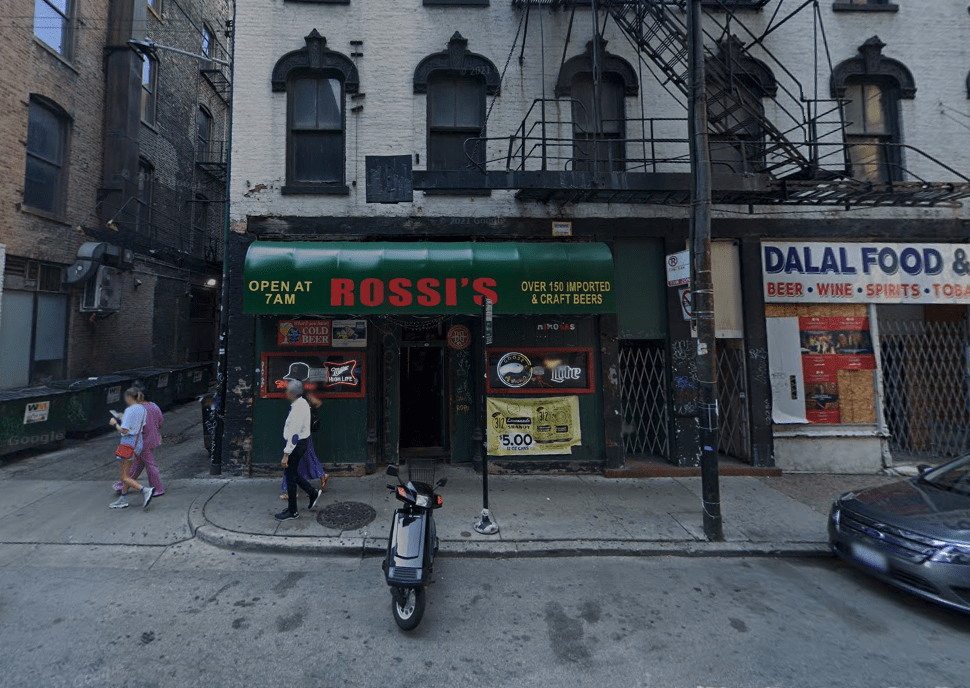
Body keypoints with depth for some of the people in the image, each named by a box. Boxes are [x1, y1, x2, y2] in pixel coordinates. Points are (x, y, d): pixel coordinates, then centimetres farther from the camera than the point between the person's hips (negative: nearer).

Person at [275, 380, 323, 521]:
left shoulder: (297, 409, -26)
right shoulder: (303, 403, 5)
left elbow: (294, 434, -27)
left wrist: (286, 454, -24)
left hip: (296, 444, -10)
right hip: (302, 441, 10)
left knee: (290, 475, 4)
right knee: (291, 473, 21)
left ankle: (292, 511, 18)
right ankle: (313, 493, 28)